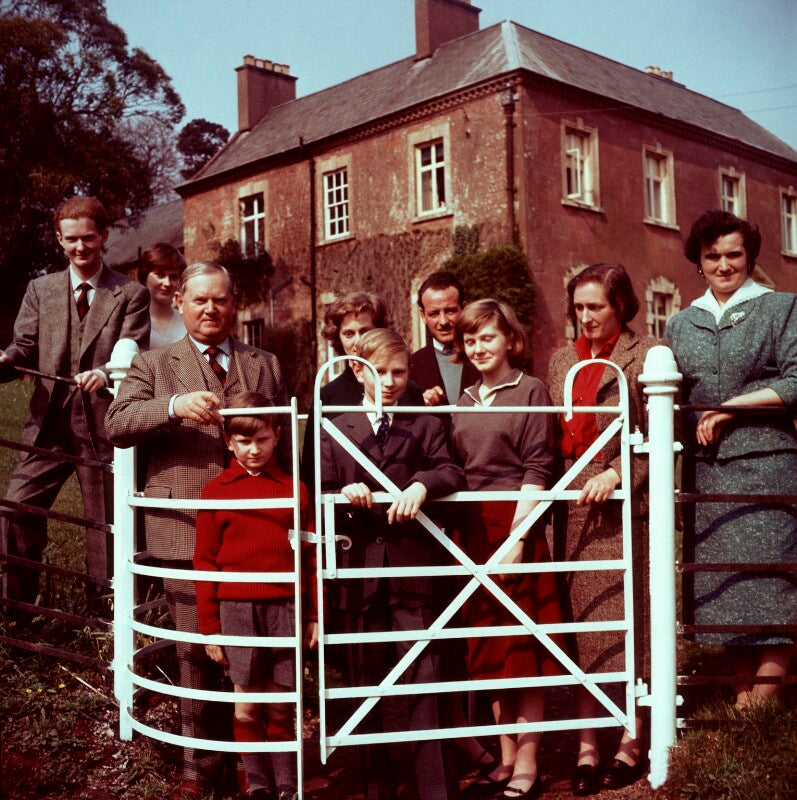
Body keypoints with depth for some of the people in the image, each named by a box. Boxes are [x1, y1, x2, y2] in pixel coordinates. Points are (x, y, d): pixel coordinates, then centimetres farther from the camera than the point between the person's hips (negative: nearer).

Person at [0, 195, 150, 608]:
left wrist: (105, 374, -29)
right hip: (49, 423, 3)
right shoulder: (40, 289, 13)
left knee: (104, 522, 5)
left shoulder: (130, 295, 2)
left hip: (104, 424, -3)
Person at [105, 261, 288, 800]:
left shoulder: (266, 366, 14)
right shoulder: (154, 365, 9)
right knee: (196, 652, 7)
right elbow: (116, 425, -7)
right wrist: (174, 405, -24)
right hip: (187, 530, -1)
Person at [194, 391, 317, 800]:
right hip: (237, 608, -1)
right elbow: (205, 561, 4)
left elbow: (309, 556, 8)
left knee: (281, 703, 7)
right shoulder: (216, 490, 3)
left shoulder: (294, 488, 6)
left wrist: (313, 615, 7)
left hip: (285, 607, 1)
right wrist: (209, 626, 3)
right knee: (247, 704, 3)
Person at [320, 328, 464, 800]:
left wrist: (422, 484, -24)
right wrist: (345, 494, -13)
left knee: (424, 679, -4)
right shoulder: (336, 431, 11)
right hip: (360, 571, 2)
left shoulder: (424, 426, 9)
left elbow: (452, 472, -5)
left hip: (413, 567, -1)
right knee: (366, 681, 10)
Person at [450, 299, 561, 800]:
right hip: (473, 531, 6)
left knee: (524, 645, 0)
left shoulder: (530, 391, -3)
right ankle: (507, 758, 20)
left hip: (517, 526, -6)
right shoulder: (465, 402, 15)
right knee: (490, 645, 10)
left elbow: (536, 471, -9)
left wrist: (516, 540, -15)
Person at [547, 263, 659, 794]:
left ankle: (631, 746, 13)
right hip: (571, 502, 5)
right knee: (578, 624, 5)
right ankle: (587, 747, 13)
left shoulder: (645, 357, -1)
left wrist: (615, 474, -18)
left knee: (628, 620, 1)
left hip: (624, 502, -4)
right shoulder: (562, 361, 16)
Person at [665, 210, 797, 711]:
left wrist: (730, 408, -9)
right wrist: (693, 426, 1)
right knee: (726, 592, 4)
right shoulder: (681, 324, 17)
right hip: (705, 470, 4)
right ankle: (743, 701, 11)